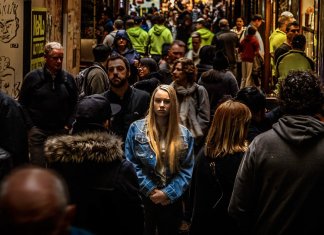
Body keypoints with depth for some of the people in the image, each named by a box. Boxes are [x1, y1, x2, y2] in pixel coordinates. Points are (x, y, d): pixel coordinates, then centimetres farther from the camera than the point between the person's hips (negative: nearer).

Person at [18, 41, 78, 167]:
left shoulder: (68, 78, 6)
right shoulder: (32, 77, -1)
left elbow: (74, 104, 14)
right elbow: (22, 104, 2)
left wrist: (69, 125, 3)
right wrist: (30, 126, -5)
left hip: (61, 131, 2)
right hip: (38, 130, -2)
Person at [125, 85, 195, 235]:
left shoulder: (184, 134, 2)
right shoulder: (136, 128, -3)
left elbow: (187, 170, -1)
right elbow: (131, 164, -6)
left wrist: (168, 193, -12)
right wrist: (150, 190, -13)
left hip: (171, 200, 2)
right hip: (143, 196, -1)